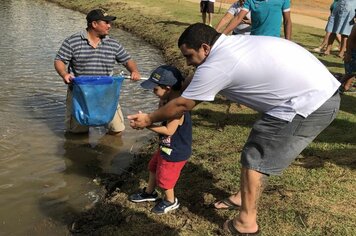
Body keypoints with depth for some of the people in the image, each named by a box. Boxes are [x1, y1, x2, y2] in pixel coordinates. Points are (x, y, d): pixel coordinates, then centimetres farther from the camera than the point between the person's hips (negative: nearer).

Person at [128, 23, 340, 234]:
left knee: (255, 159, 2)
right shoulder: (234, 43, 13)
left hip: (311, 102, -10)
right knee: (258, 151, 20)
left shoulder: (215, 66, -14)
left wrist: (149, 119, 12)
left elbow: (182, 105, -2)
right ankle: (244, 197, 36)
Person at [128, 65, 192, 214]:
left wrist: (147, 125, -26)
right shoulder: (169, 102, -3)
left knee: (164, 178, 10)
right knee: (153, 167, 26)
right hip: (166, 147, 10)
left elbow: (169, 130, -30)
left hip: (175, 152, -10)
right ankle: (149, 193, 48)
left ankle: (170, 202, 35)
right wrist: (162, 103, -13)